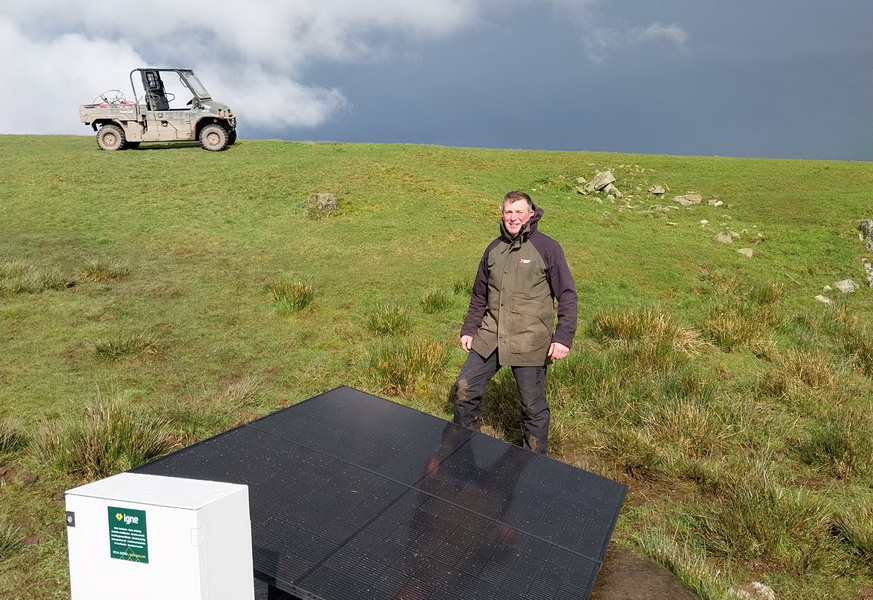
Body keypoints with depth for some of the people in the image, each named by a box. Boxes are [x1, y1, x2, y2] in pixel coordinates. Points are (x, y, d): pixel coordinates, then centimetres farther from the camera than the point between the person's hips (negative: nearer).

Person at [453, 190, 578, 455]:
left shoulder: (547, 248, -5)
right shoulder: (494, 249, 10)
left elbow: (567, 296, -5)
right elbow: (479, 296, 19)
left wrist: (563, 338, -12)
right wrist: (468, 330, 14)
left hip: (529, 342, -5)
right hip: (490, 337, 5)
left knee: (533, 406, 5)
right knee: (465, 387, 4)